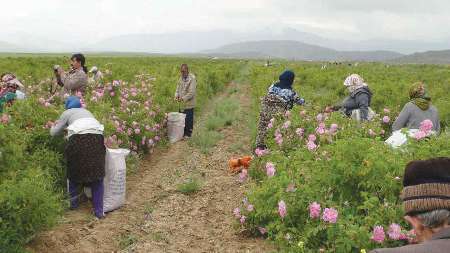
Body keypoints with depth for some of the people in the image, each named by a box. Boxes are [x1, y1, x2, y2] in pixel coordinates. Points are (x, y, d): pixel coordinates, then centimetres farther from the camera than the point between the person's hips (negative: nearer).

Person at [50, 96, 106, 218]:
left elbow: (54, 133, 23)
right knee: (97, 176, 4)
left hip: (79, 139, -3)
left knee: (74, 172, 18)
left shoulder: (67, 113, 22)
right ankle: (99, 211, -1)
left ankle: (73, 203, 27)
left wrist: (55, 125, 47)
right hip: (97, 138, 3)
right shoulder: (86, 111, 34)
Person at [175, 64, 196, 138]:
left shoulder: (192, 79, -15)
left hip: (189, 104, -7)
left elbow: (192, 93, -20)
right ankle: (183, 132, 27)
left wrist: (183, 98, -24)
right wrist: (176, 95, -5)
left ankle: (188, 134, 15)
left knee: (188, 119, 3)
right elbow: (178, 88, 14)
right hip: (182, 104, 7)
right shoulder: (181, 78, 8)